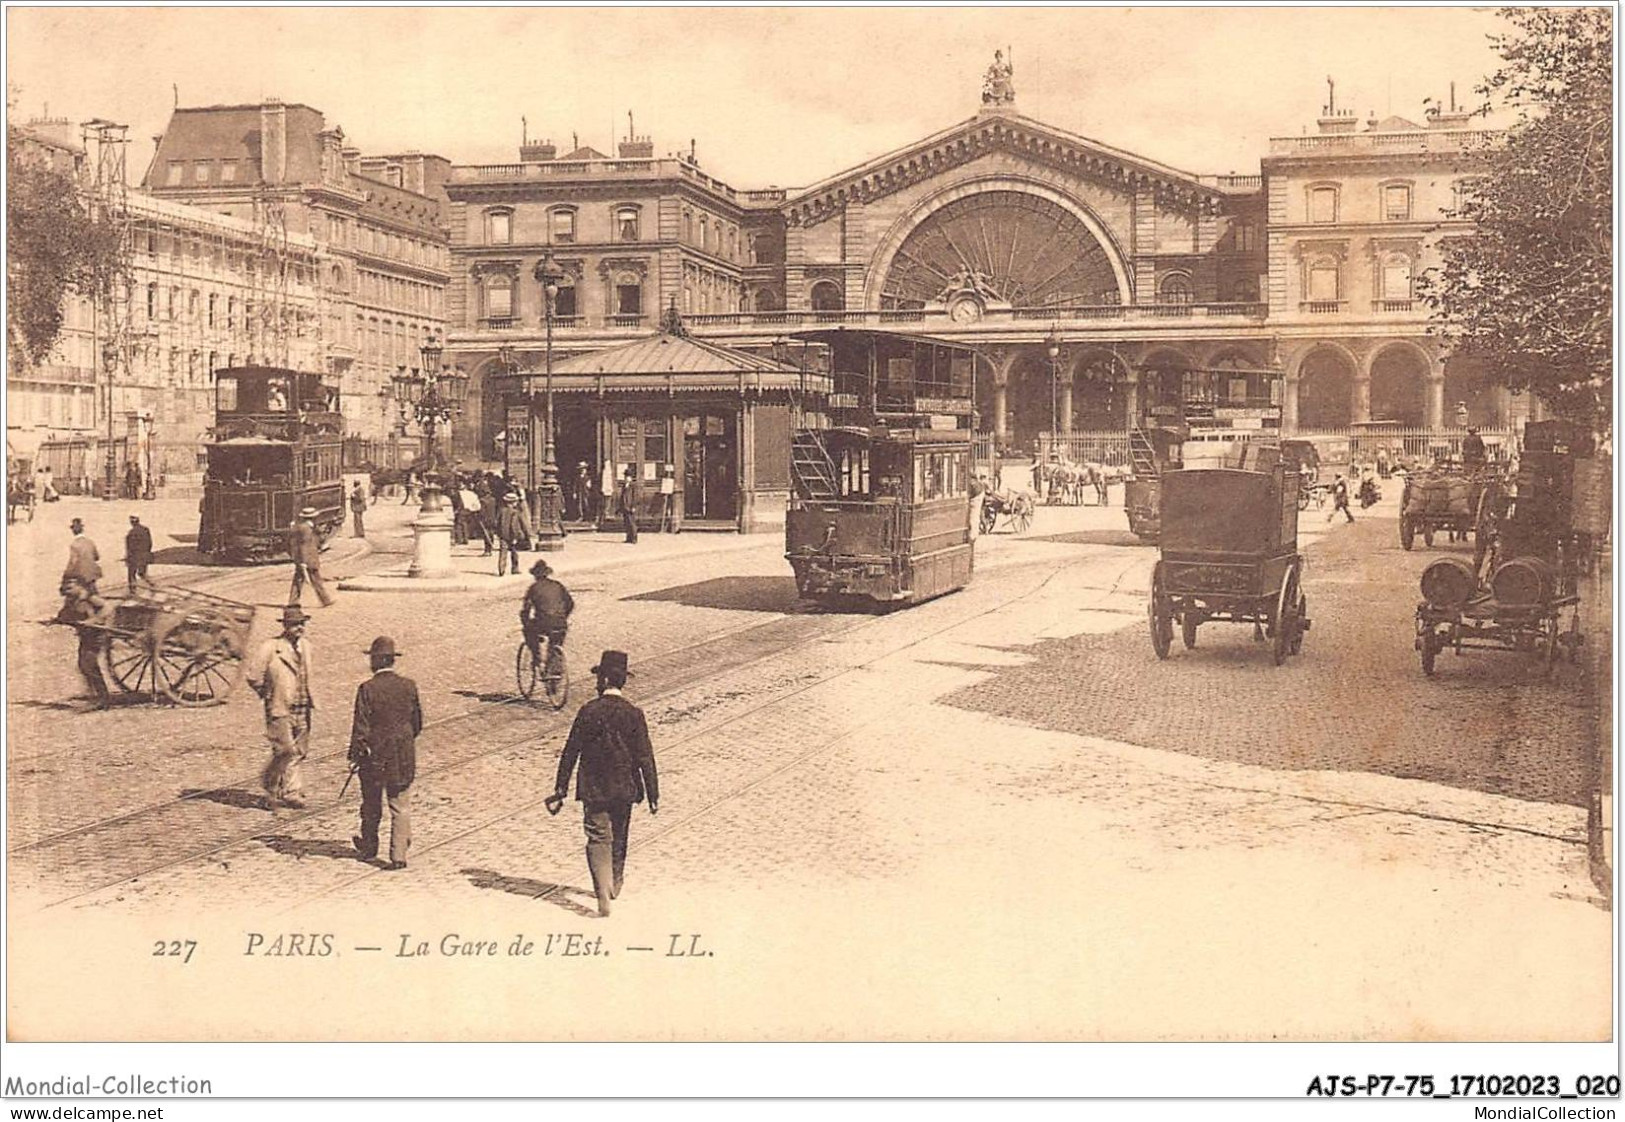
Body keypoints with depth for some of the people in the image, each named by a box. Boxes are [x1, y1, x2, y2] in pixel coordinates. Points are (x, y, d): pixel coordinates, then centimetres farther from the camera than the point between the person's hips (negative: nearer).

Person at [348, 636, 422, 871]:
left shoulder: (367, 689, -14)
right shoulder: (409, 686, -4)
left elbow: (360, 727, -13)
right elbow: (417, 722, 6)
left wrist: (355, 755, -3)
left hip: (374, 755, -2)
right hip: (403, 757, 2)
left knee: (371, 805, 17)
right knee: (400, 807, 6)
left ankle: (369, 847, 34)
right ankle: (398, 854, 1)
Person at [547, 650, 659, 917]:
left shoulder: (588, 712, -9)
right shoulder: (633, 714, -10)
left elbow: (570, 753, -6)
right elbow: (645, 757, -8)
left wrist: (560, 792, 1)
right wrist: (653, 795, -1)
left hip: (593, 788, -1)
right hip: (624, 788, 1)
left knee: (598, 840, 1)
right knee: (618, 838, 21)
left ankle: (603, 893, -16)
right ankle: (614, 885, 39)